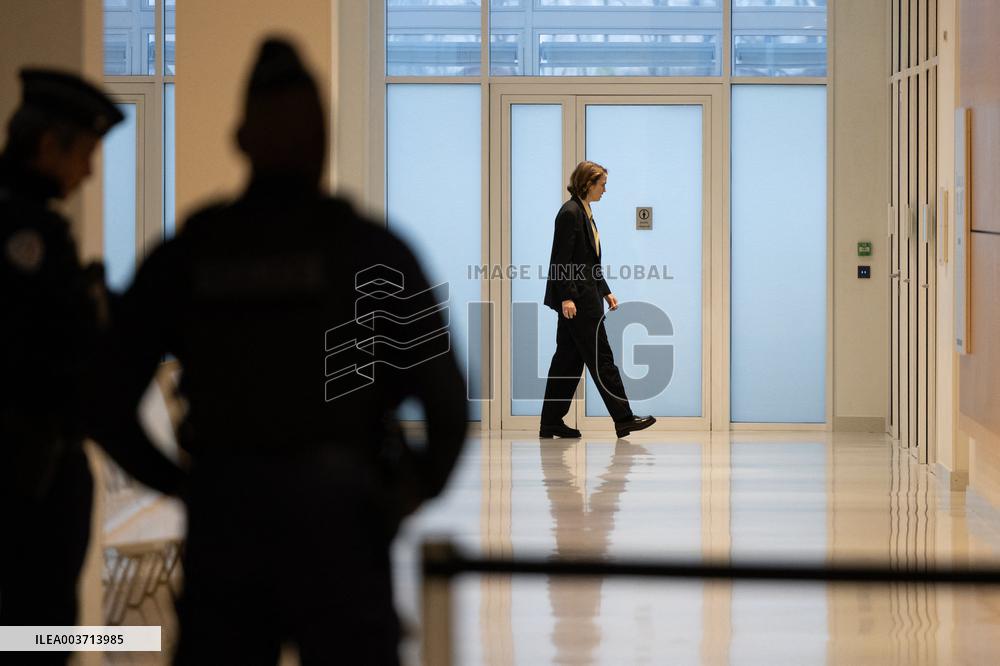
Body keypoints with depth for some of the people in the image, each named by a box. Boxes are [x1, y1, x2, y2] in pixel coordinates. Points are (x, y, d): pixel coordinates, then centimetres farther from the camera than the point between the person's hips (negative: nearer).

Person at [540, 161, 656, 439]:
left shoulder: (585, 213, 16)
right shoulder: (570, 213, -14)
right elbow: (561, 260, -18)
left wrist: (605, 291, 18)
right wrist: (566, 297, -22)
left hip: (584, 297, 10)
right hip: (575, 299, -10)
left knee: (569, 359, 9)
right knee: (601, 357, -5)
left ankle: (551, 423, 11)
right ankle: (623, 419, -1)